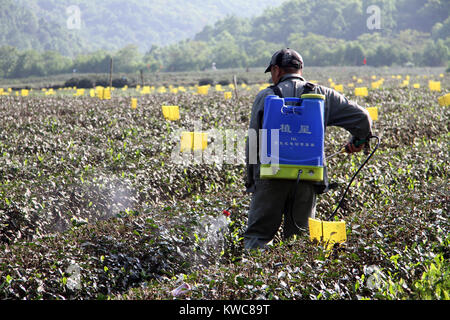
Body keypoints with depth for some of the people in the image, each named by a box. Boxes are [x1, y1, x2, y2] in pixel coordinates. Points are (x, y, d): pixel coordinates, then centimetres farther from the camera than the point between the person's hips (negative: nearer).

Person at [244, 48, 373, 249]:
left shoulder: (265, 96, 7)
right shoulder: (322, 95, 10)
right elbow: (361, 117, 8)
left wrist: (251, 180, 13)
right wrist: (358, 141, 28)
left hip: (271, 177, -1)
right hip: (307, 177, 2)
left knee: (257, 235, 3)